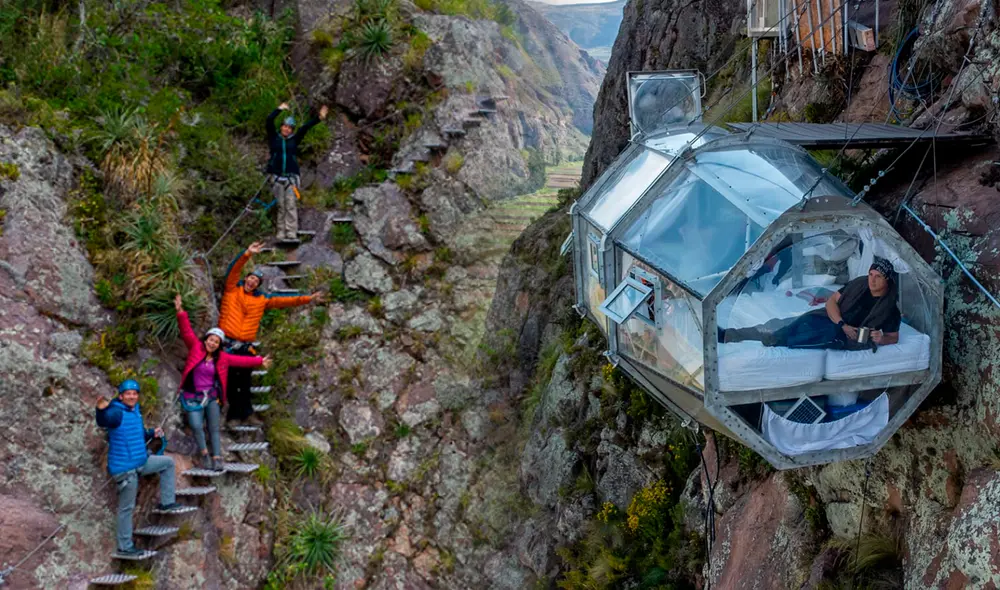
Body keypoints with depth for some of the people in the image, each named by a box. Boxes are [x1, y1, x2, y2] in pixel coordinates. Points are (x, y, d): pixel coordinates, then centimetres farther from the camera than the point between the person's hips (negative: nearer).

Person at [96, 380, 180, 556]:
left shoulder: (136, 411, 11)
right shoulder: (116, 413, -17)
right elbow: (103, 422, -42)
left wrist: (152, 433, 10)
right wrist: (101, 410, -62)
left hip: (142, 461, 9)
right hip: (124, 468, -9)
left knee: (168, 462, 21)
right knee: (127, 508, -2)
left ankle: (167, 502, 24)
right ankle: (125, 547, 8)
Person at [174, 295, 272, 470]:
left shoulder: (221, 357, 4)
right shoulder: (196, 348, -4)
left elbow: (241, 360, 9)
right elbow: (186, 331, -11)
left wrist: (259, 361, 5)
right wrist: (181, 312, -22)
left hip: (212, 397, 3)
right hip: (193, 397, -3)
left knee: (214, 428, 2)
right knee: (197, 426, -17)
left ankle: (217, 458, 6)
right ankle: (204, 454, 2)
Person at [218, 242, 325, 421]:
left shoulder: (262, 299, 10)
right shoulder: (232, 289, 2)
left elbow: (284, 300, 8)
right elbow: (234, 269, -12)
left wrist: (307, 299, 1)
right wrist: (247, 254, -27)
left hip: (245, 347, 3)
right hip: (227, 343, -3)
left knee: (245, 379, 9)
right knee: (230, 378, 0)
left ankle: (245, 410, 19)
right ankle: (234, 410, 9)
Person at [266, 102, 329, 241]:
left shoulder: (294, 140, 11)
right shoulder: (274, 138, 9)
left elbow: (305, 127, 2)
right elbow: (269, 121, -2)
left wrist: (319, 118, -6)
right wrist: (279, 109, -6)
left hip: (291, 177, 0)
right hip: (277, 177, 0)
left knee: (290, 205, -8)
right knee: (281, 206, 1)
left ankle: (291, 234, -13)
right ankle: (281, 234, 2)